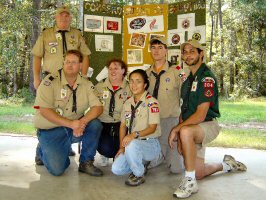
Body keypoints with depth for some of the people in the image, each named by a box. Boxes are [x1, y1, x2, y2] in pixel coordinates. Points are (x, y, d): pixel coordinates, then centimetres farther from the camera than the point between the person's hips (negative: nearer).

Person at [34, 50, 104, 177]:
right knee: (57, 169, -19)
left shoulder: (86, 84, 0)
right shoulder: (50, 81, -12)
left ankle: (86, 162, -4)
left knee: (96, 124, -24)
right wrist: (71, 123, -28)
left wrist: (83, 122, -27)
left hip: (76, 127, 4)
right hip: (50, 131, -4)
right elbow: (44, 110, -20)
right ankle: (43, 150, 16)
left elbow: (98, 107, -7)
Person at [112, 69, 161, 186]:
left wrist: (135, 135, -31)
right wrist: (122, 147, -1)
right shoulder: (127, 103, 10)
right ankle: (141, 163, 17)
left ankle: (139, 175, -10)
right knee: (116, 169, -12)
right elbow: (123, 125, 10)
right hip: (131, 143, 6)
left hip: (150, 144, -6)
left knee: (132, 145, -37)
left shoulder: (151, 102, -10)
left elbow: (153, 127, -16)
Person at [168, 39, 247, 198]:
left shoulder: (207, 78, -15)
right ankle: (227, 164, 38)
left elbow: (201, 115, -22)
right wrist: (179, 134, 1)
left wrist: (177, 129, -20)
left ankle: (190, 181, -28)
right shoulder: (189, 79, 13)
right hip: (192, 127, 8)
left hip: (208, 125, -8)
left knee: (186, 131, -41)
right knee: (199, 173, 10)